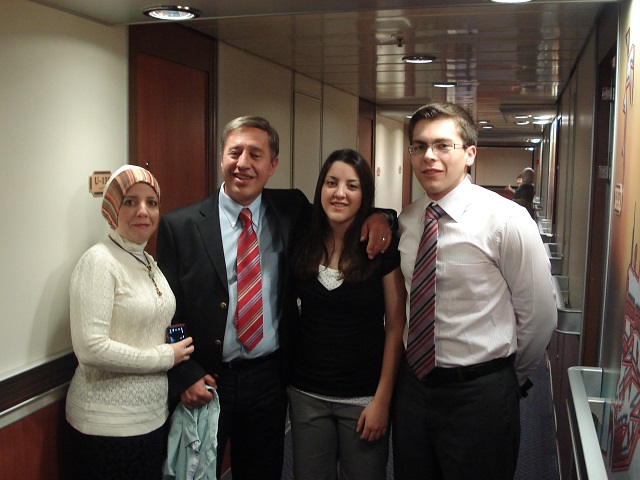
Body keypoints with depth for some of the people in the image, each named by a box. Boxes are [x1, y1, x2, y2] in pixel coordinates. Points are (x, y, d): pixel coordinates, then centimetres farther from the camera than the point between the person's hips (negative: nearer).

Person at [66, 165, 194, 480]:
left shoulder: (149, 264, 8)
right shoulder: (98, 261, -16)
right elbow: (90, 348, -23)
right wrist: (166, 357, -15)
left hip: (153, 415, 7)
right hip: (110, 424, -7)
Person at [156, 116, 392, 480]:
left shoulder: (291, 211, 0)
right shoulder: (180, 226, -7)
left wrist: (374, 216, -7)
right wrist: (185, 377, -13)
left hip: (268, 380, 3)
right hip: (204, 383, -2)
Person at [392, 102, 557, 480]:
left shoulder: (506, 219, -14)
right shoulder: (405, 221, 1)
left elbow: (540, 314, -7)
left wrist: (512, 376, 3)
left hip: (480, 394, -4)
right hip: (412, 384, 5)